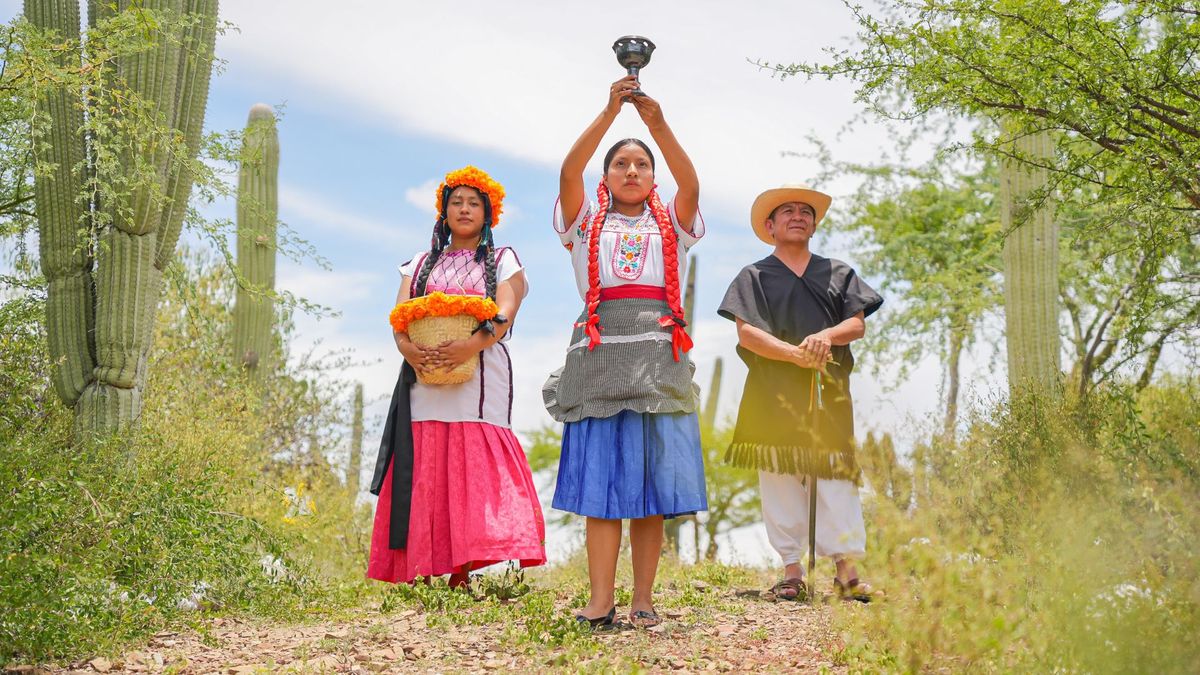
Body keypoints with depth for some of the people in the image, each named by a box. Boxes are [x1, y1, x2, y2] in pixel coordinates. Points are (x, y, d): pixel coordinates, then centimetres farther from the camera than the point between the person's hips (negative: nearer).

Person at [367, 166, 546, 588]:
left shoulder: (502, 261, 14)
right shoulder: (421, 264, 23)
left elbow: (504, 314, -3)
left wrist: (472, 345, -23)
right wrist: (406, 346, -14)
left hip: (478, 380, -3)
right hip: (424, 379, 3)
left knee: (471, 469, -15)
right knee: (423, 470, -6)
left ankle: (460, 574, -21)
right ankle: (417, 572, -7)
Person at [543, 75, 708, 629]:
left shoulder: (671, 225, 17)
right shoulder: (586, 223, 14)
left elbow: (691, 184, -3)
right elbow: (569, 171, -4)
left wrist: (658, 124, -16)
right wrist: (610, 112, -12)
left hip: (659, 356, 1)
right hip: (602, 353, -1)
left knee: (652, 484, -2)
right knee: (600, 479, -7)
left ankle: (643, 600, 2)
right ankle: (600, 601, -8)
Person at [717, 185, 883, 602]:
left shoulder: (838, 273, 20)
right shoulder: (754, 276, 13)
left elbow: (858, 324, 9)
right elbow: (746, 333, -1)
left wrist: (827, 336, -14)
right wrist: (795, 354, -15)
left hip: (830, 390, 1)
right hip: (773, 393, -1)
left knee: (837, 475, -7)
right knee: (780, 478, -4)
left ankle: (846, 570, -8)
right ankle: (791, 571, -1)